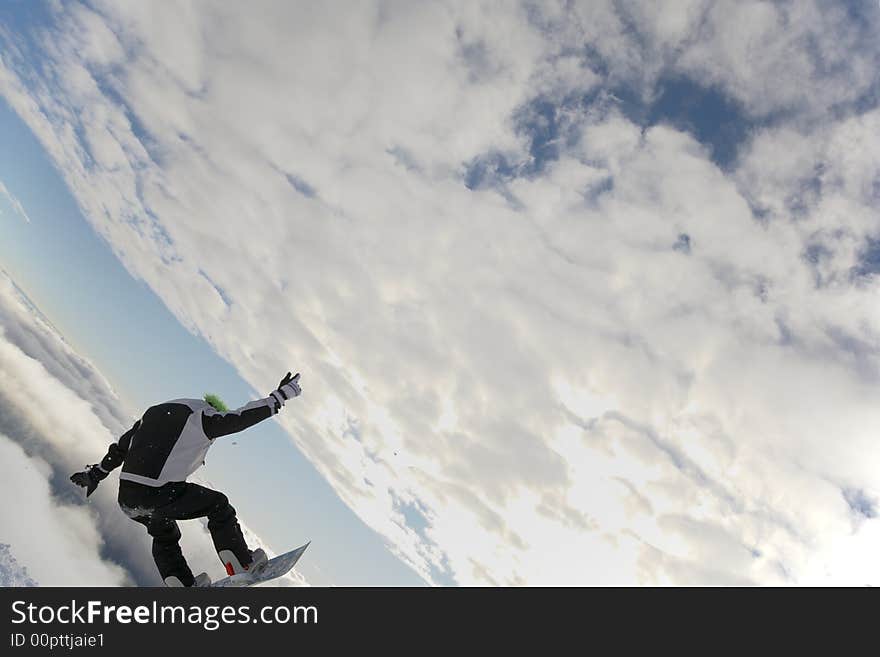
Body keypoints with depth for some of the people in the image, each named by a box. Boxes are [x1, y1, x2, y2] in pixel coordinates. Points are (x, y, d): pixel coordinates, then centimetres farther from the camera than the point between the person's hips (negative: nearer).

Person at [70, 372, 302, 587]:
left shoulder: (153, 413, 20)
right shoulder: (200, 418, -3)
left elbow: (119, 448, 27)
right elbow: (240, 418, -8)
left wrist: (95, 474, 40)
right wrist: (279, 396, 0)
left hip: (128, 499, 8)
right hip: (161, 497, -8)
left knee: (163, 533, 34)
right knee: (218, 505, 12)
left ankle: (181, 581, 32)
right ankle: (239, 564, 11)